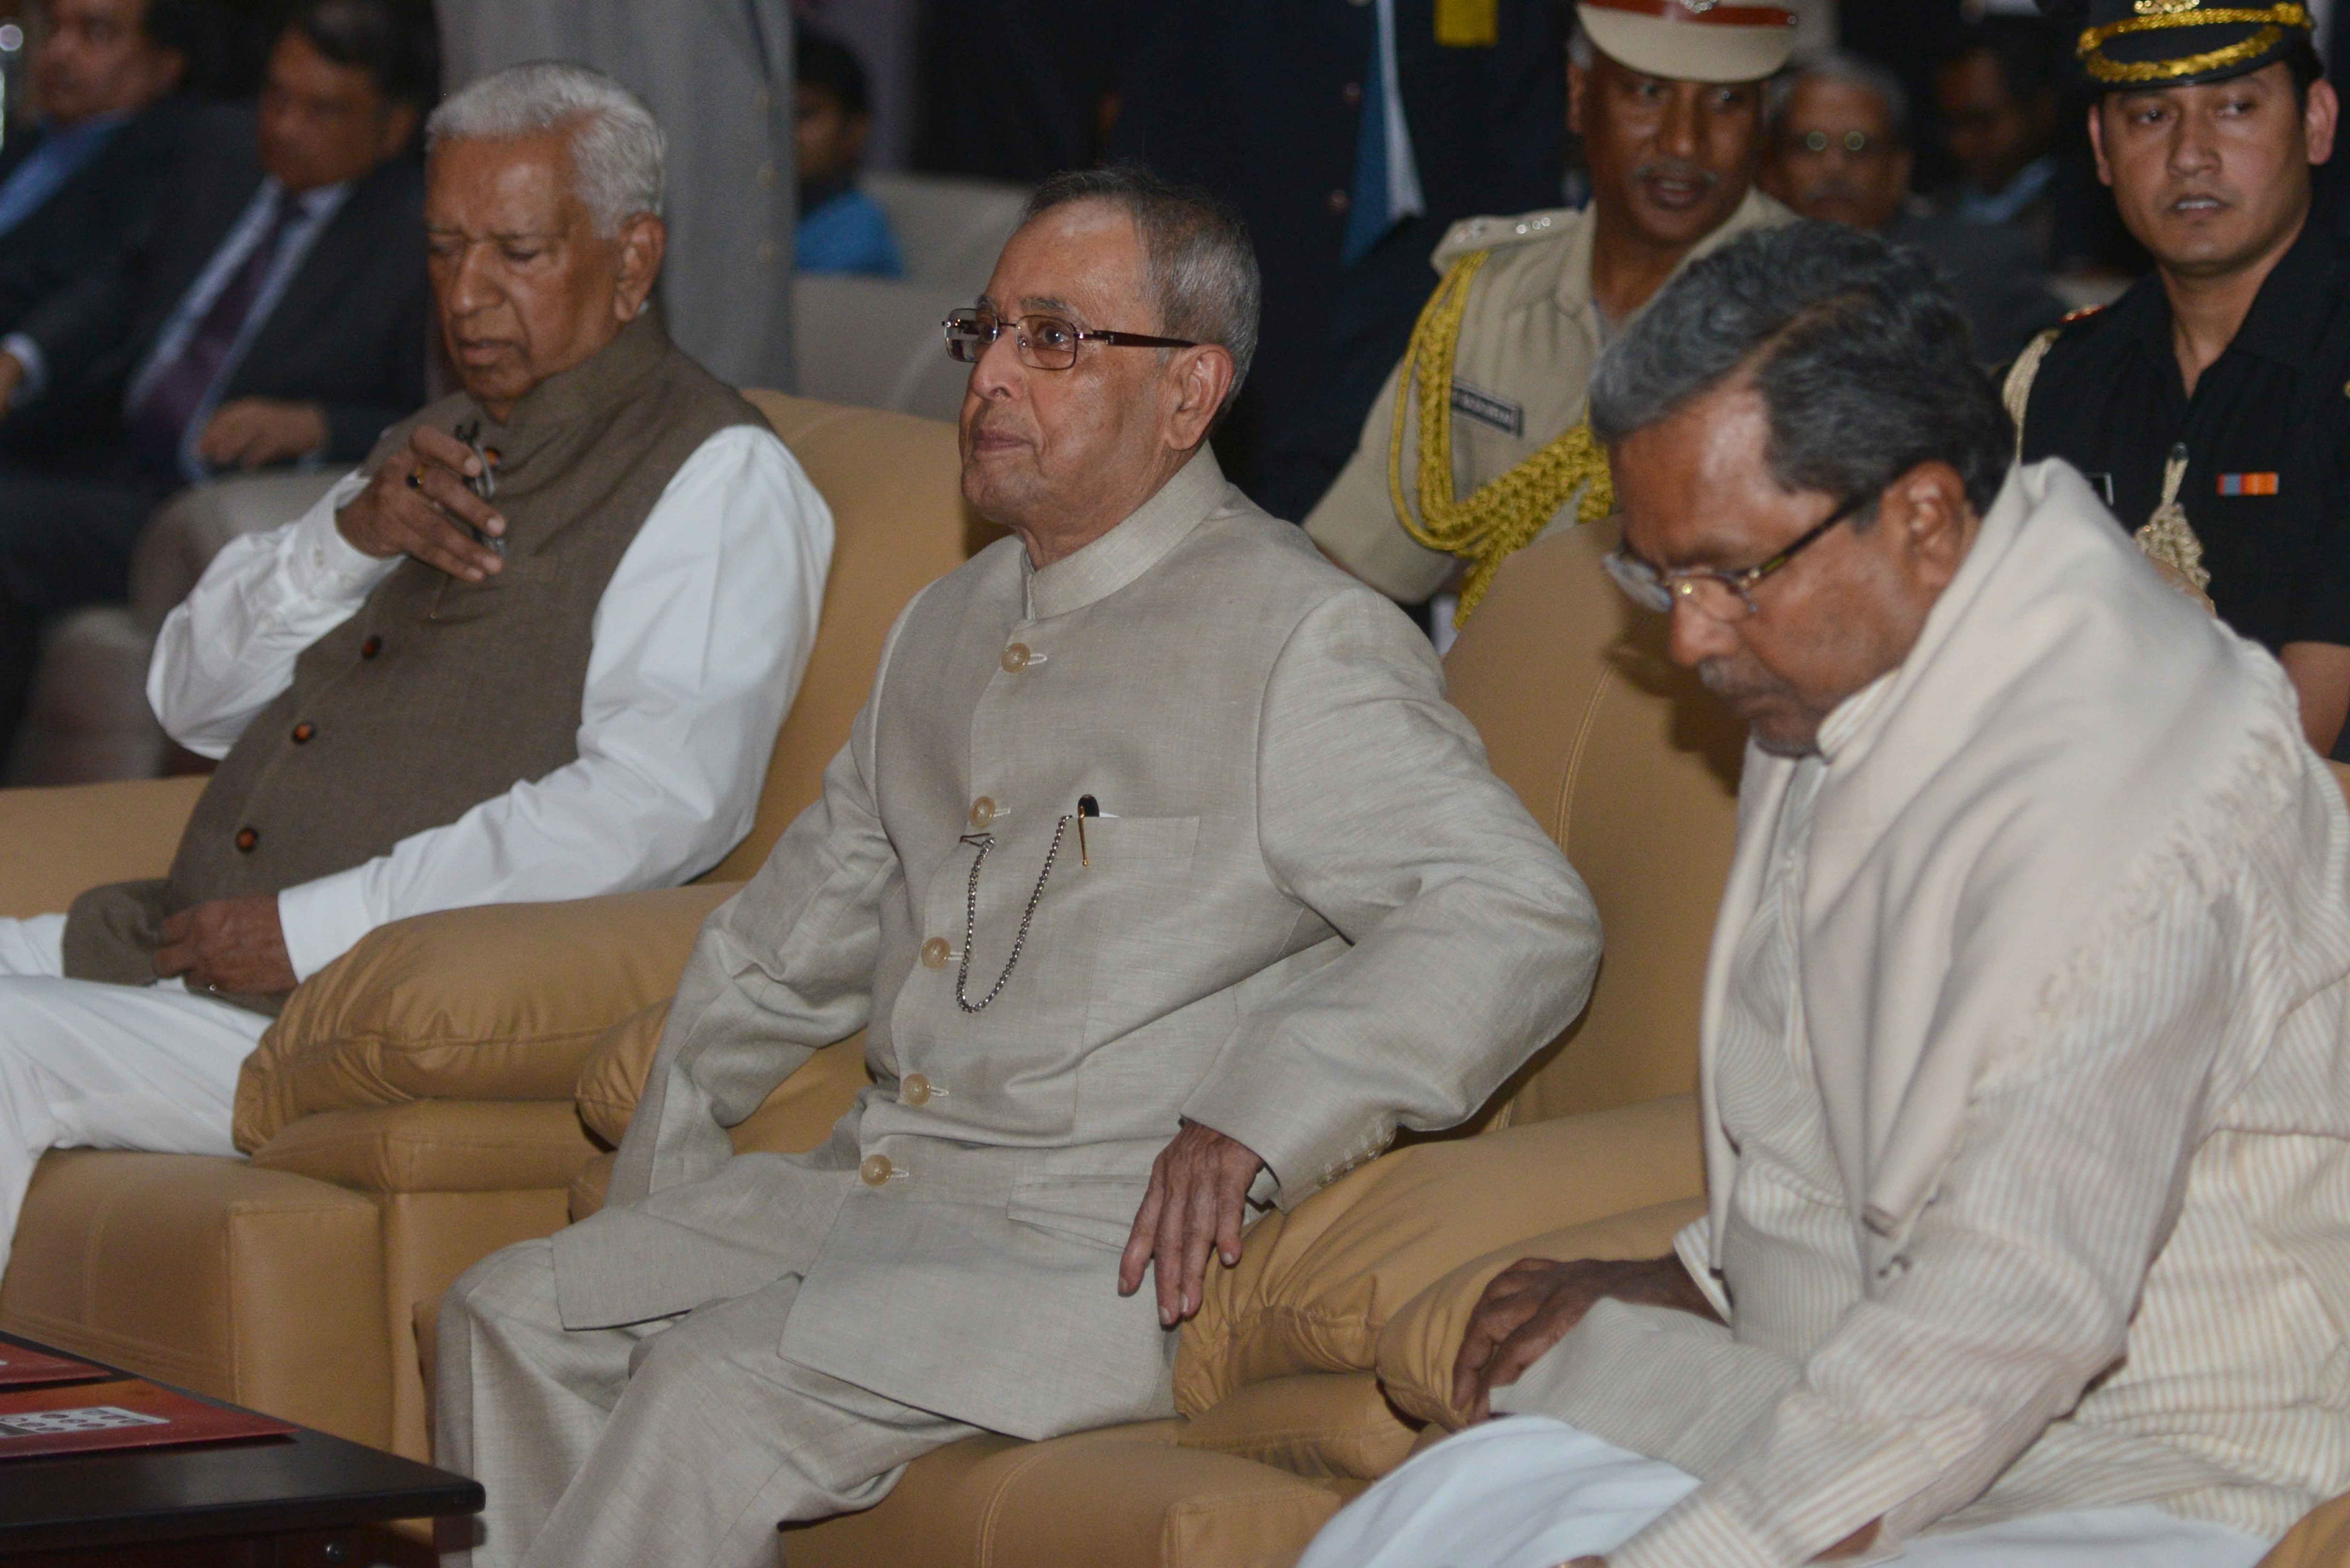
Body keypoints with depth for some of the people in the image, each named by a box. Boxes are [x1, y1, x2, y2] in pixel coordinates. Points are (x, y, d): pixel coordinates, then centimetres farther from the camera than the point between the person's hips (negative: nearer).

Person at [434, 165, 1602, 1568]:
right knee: (514, 1317, -7)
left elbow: (1524, 920, -19)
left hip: (1107, 1249, -8)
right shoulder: (953, 627, 19)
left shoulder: (1300, 641, -9)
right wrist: (677, 1117, 22)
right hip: (870, 1189, 8)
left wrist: (1254, 1122, -27)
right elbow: (800, 929, 32)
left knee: (716, 1389, -25)